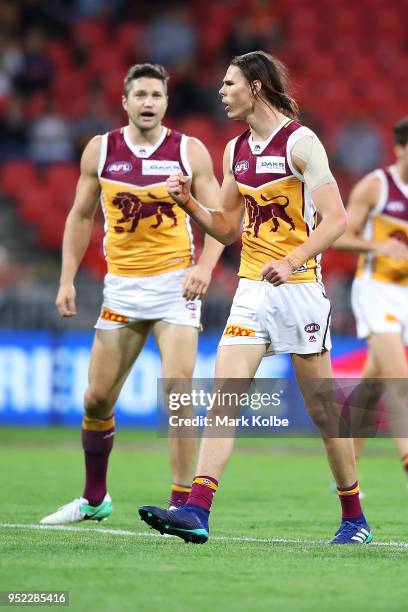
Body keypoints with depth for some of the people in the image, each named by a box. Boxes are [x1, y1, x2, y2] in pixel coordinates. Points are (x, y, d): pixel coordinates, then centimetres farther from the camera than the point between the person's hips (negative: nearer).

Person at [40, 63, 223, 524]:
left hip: (175, 283, -3)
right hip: (121, 285, 3)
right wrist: (67, 279, 5)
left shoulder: (190, 152, -2)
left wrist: (204, 266, -18)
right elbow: (81, 216, 12)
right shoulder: (100, 150, 4)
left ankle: (182, 503, -8)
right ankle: (94, 499, 25)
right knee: (97, 398, 6)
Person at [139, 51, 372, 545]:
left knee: (321, 409, 3)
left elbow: (335, 219, -15)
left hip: (299, 287, -6)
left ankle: (354, 518, 17)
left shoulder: (300, 143, -8)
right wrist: (188, 203, 3)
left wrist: (292, 260, -29)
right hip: (251, 289, 6)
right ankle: (196, 511, -19)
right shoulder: (235, 150, 13)